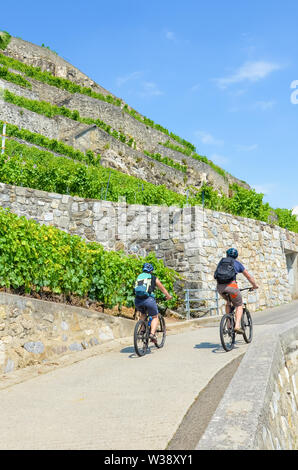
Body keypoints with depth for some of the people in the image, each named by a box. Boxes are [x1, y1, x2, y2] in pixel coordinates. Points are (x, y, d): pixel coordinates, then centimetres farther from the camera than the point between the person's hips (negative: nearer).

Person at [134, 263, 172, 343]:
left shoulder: (138, 277, 23)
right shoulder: (154, 278, 15)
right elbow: (163, 289, 28)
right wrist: (168, 296, 47)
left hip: (137, 301, 4)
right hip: (148, 299, -3)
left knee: (143, 314, 32)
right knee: (155, 317, 16)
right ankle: (152, 333, -4)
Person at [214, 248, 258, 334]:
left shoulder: (221, 262, 25)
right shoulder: (237, 263, 18)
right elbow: (248, 276, 25)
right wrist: (254, 285, 40)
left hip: (220, 287, 3)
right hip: (231, 285, -3)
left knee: (228, 302, 30)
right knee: (239, 306, 13)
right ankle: (237, 326, -6)